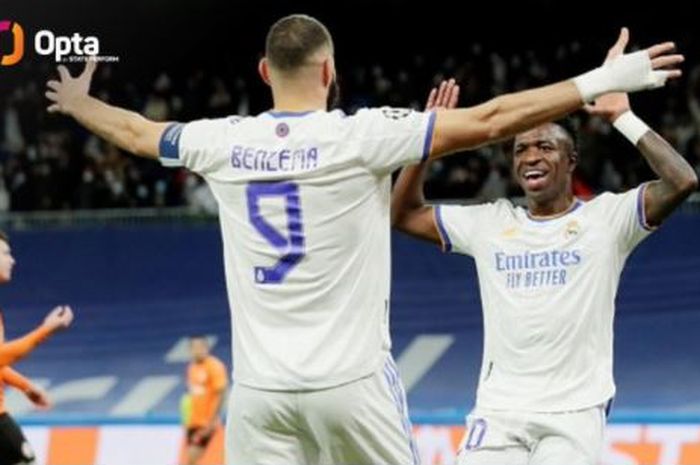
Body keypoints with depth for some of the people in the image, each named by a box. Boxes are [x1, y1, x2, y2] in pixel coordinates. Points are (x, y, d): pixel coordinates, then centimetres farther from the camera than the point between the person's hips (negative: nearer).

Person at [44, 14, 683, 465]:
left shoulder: (224, 142, 4)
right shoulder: (362, 135, -8)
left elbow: (137, 134, 23)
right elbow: (488, 122, -12)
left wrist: (78, 103, 44)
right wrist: (601, 82, -9)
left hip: (260, 387, 3)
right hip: (351, 381, -3)